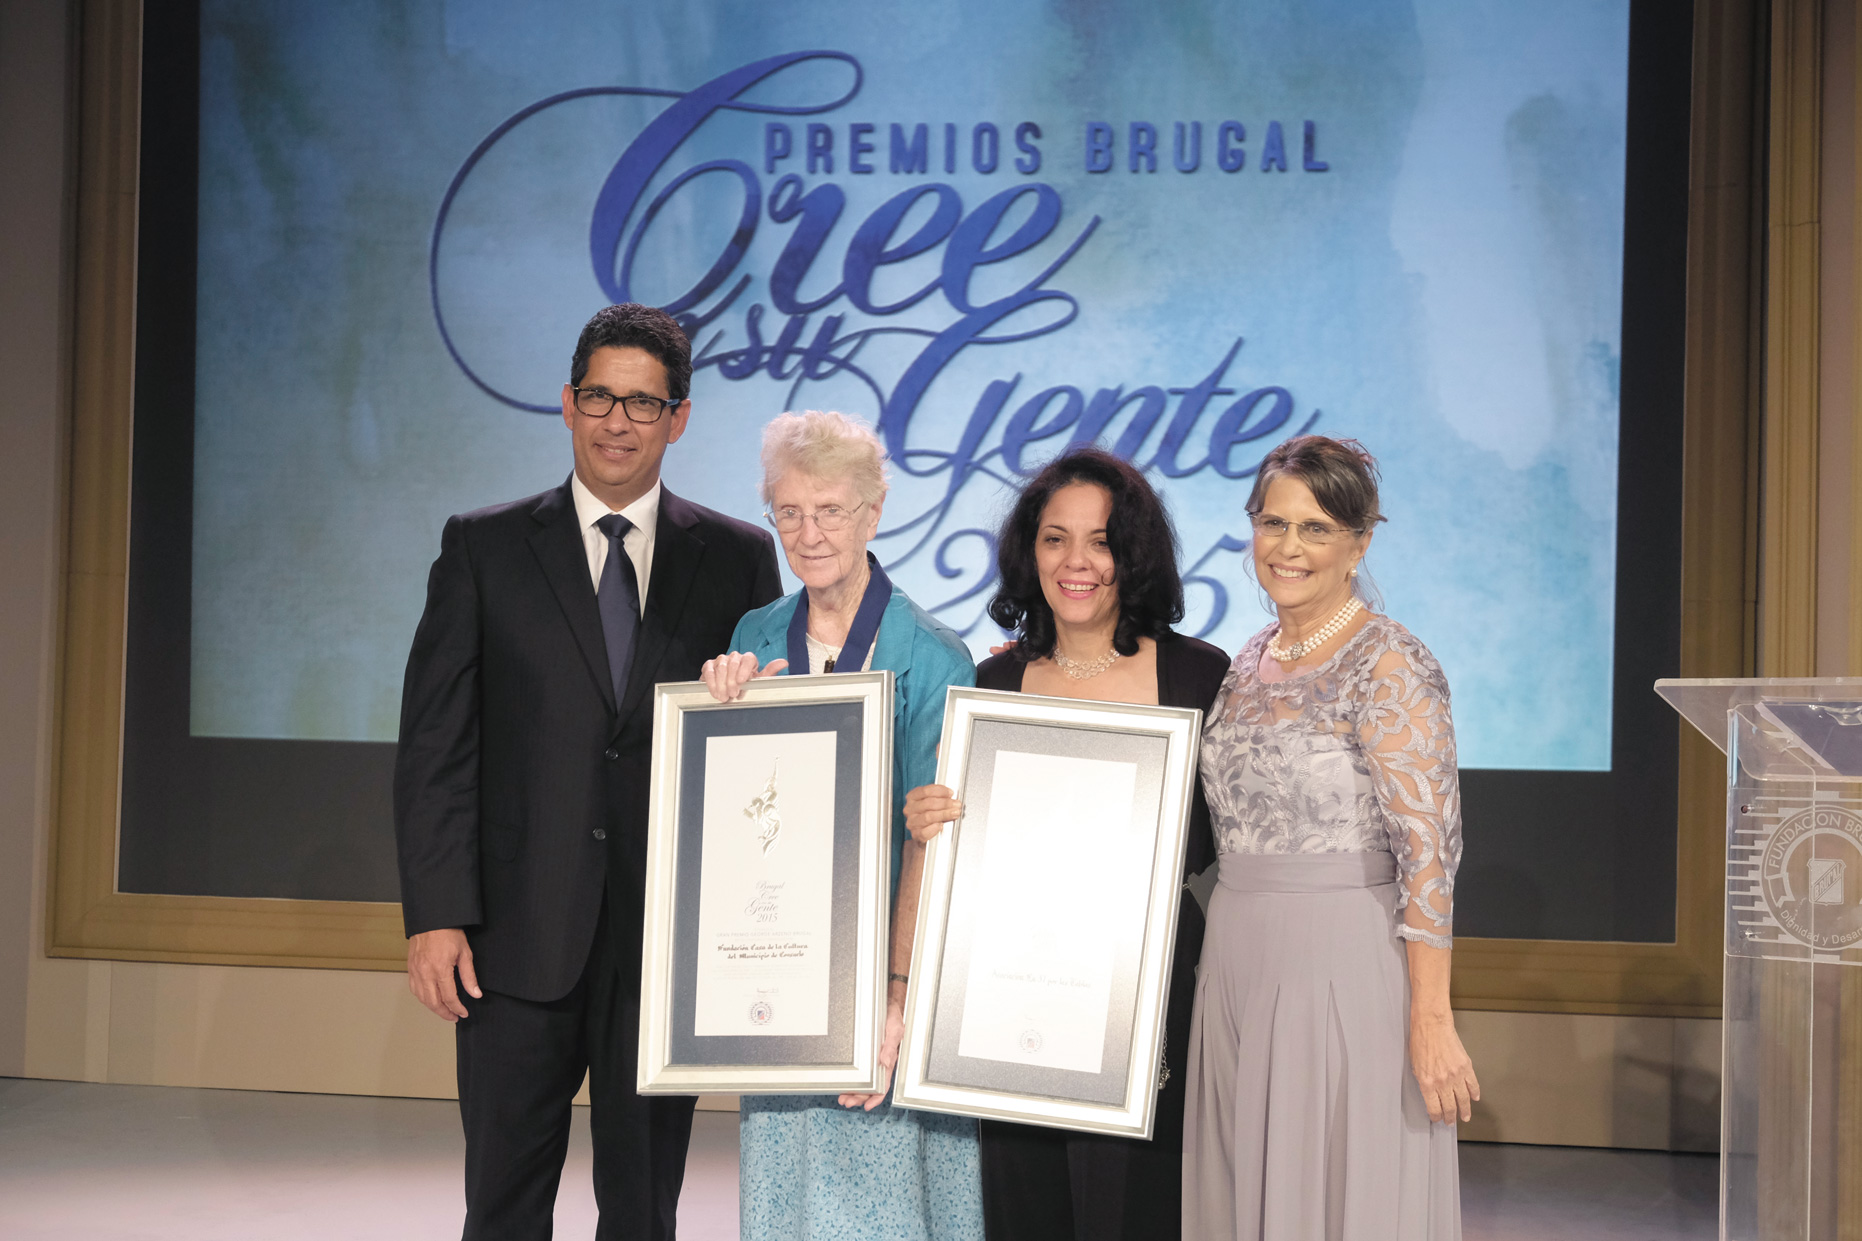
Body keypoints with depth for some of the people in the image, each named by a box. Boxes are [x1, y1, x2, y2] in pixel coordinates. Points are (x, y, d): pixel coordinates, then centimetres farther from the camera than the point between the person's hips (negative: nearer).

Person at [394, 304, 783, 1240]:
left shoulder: (739, 559, 6)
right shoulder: (484, 548, 5)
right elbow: (435, 745, 2)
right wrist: (434, 916, -7)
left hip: (671, 940, 0)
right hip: (520, 935, 0)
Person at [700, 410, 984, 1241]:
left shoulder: (931, 658, -10)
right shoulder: (754, 638, 6)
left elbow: (928, 839, -15)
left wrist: (897, 992, -22)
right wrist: (723, 711, -7)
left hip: (886, 959, -4)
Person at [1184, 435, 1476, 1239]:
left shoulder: (1391, 667, -13)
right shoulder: (1252, 661, 10)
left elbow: (1429, 850, -17)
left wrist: (1431, 1020, -20)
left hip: (1343, 963, -7)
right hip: (1239, 962, 7)